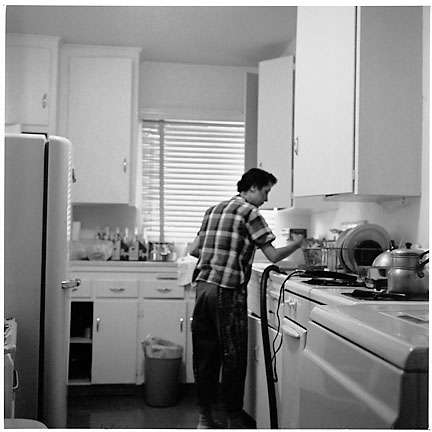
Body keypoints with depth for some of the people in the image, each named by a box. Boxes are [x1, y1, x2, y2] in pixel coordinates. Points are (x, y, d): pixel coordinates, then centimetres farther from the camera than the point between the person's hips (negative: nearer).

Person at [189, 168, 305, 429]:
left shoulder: (214, 210, 16)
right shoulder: (250, 212, -5)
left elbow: (194, 250, 18)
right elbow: (273, 256, -8)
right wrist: (297, 244, 7)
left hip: (203, 287, 7)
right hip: (228, 292, -7)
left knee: (205, 355, 11)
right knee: (233, 357, 1)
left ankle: (205, 417, 19)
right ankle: (234, 421, 8)